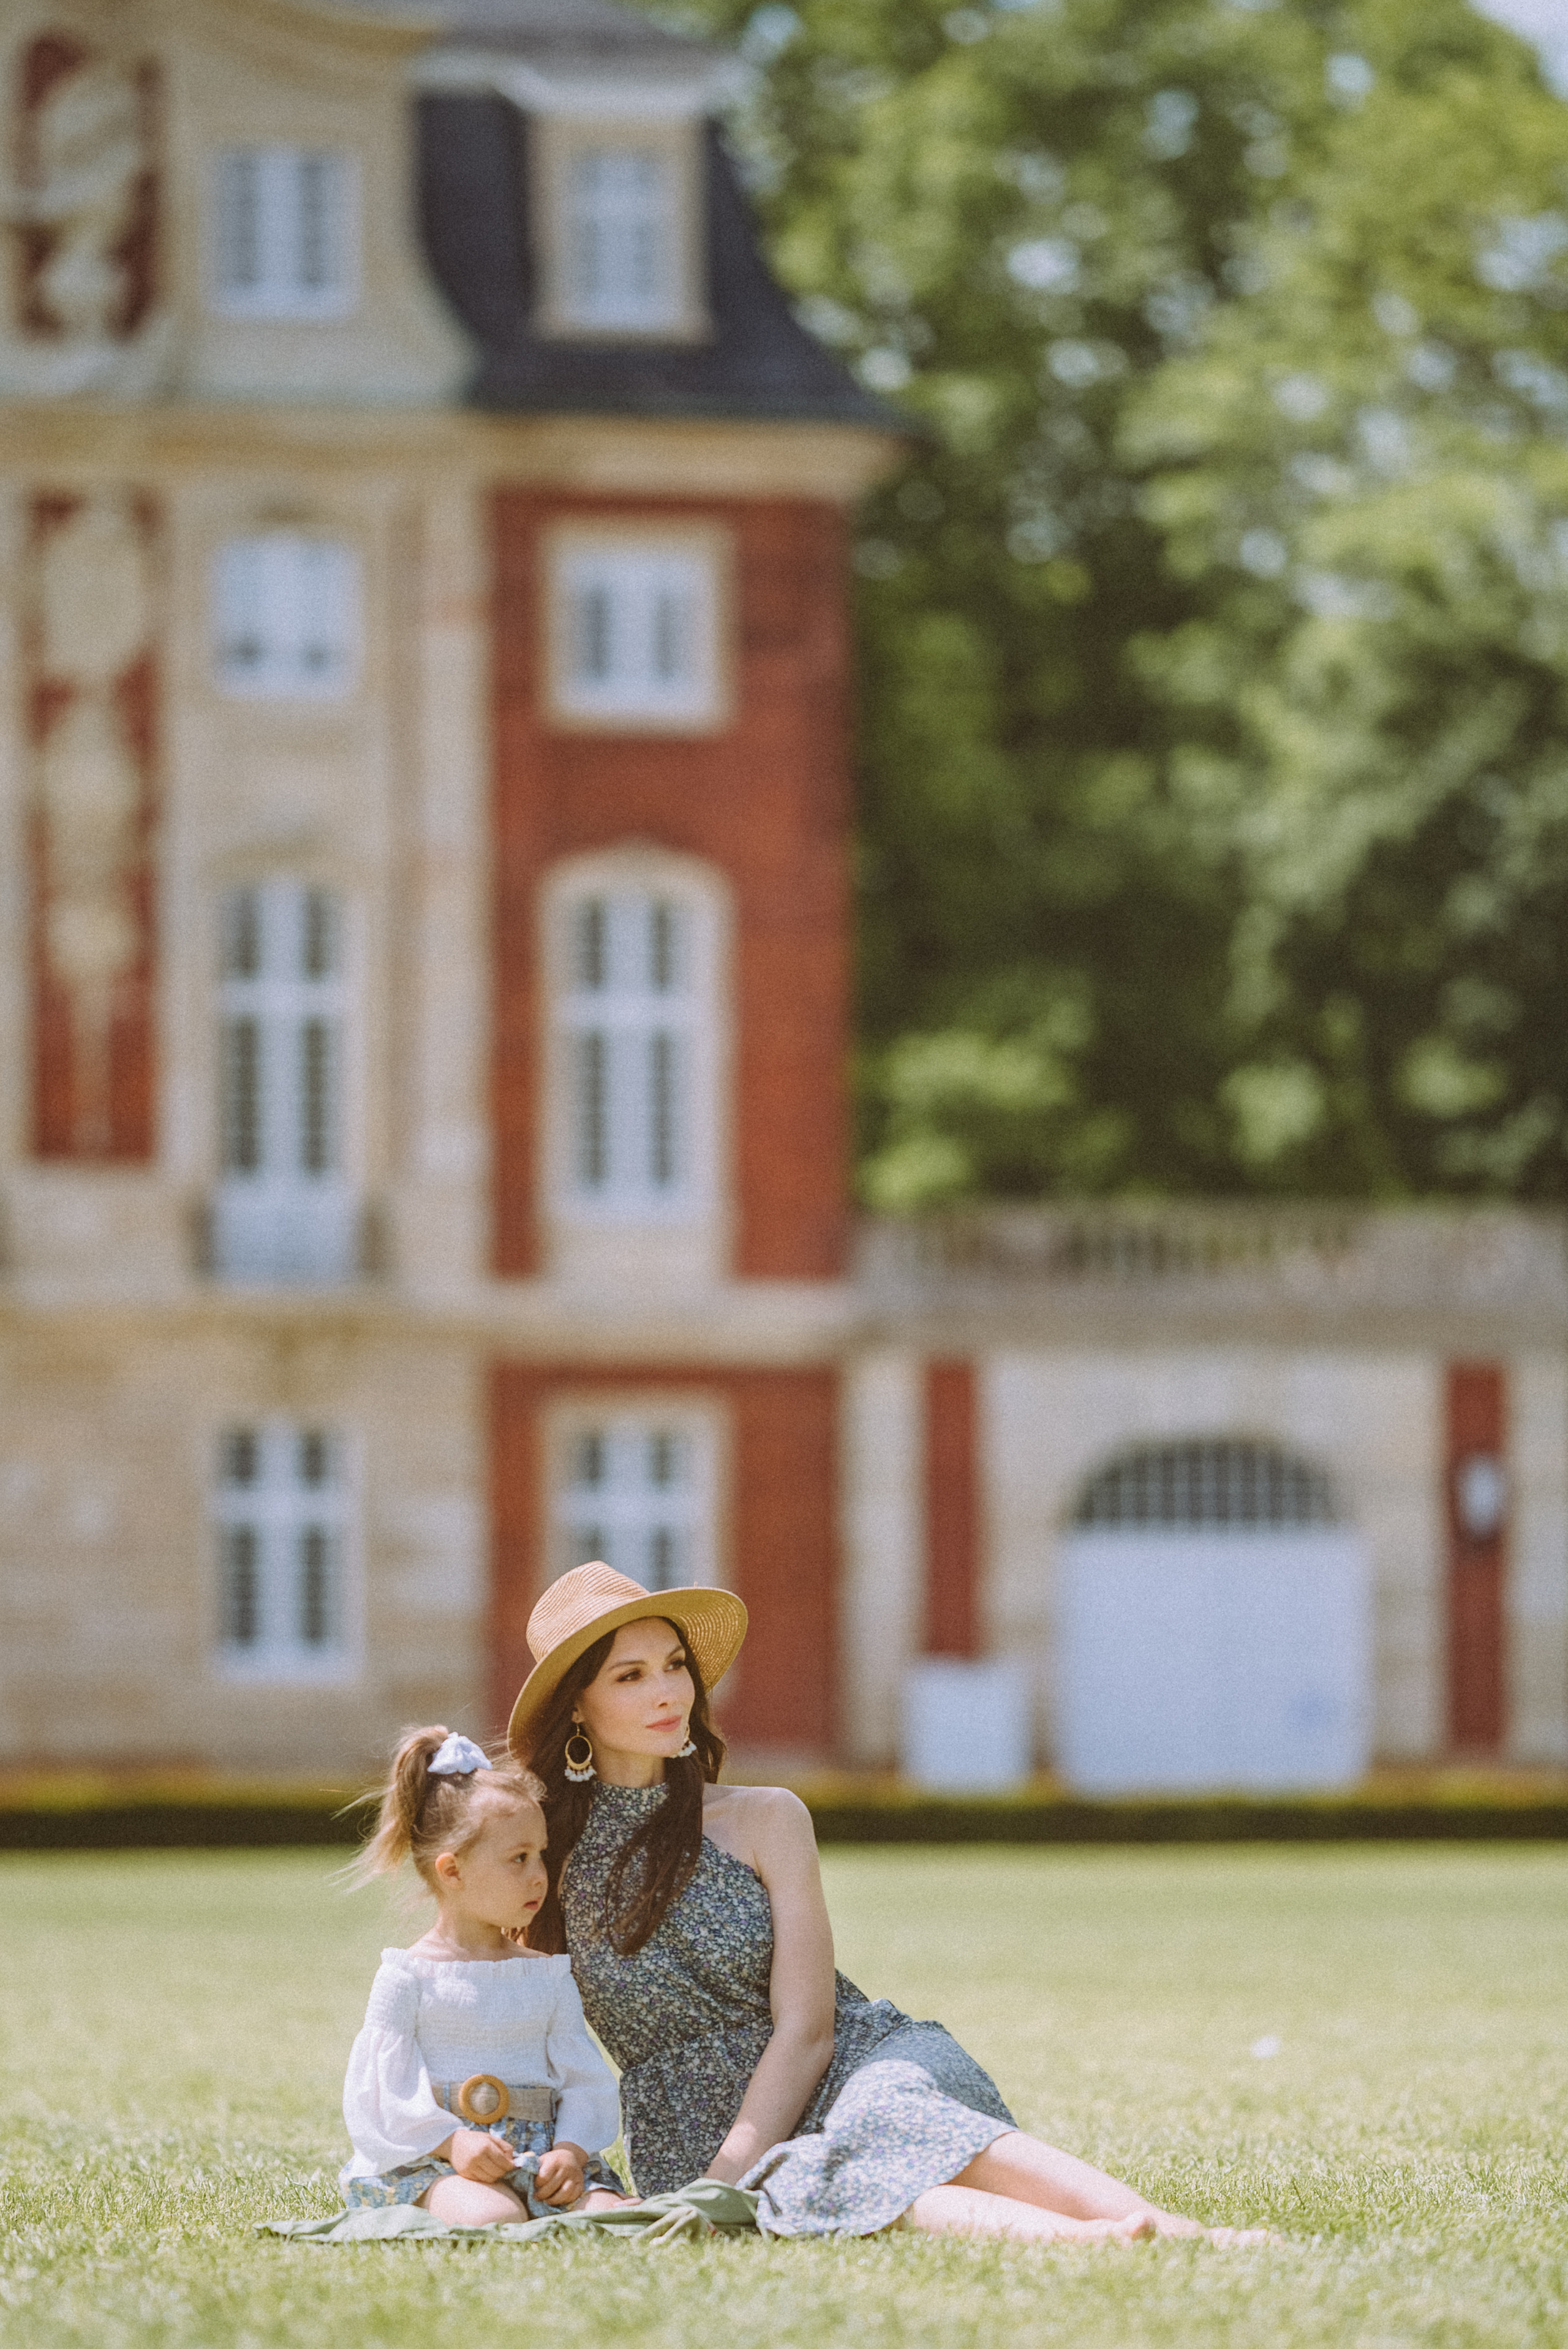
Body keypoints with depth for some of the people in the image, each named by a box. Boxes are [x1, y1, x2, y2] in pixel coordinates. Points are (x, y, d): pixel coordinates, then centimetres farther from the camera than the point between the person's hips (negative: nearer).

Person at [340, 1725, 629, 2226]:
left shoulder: (548, 1976, 17)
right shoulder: (408, 1977, 4)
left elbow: (584, 2081, 10)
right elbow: (384, 2087, -4)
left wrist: (572, 2151, -11)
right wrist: (451, 2143, -20)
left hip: (539, 2154, 3)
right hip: (434, 2160, -3)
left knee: (607, 2211, -30)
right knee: (491, 2215, -39)